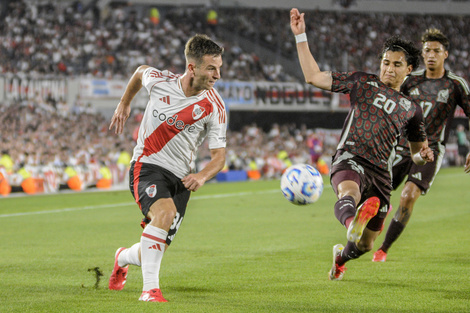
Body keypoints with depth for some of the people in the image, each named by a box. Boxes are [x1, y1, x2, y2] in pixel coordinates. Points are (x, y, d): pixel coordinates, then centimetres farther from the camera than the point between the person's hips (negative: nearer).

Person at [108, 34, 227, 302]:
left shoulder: (215, 107, -11)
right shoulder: (159, 81, -11)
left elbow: (219, 156, -6)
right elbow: (140, 72, 15)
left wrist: (202, 176, -26)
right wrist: (125, 104, 25)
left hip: (180, 178, 2)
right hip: (147, 166, -2)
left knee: (154, 252, 3)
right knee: (165, 211, -33)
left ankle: (124, 258, 41)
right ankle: (150, 288, -31)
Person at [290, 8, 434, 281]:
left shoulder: (411, 109, 18)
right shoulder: (363, 83, 11)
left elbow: (417, 151, 28)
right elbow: (314, 77, 5)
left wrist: (424, 155, 2)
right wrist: (300, 36, -1)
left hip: (381, 173, 4)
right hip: (350, 159, -4)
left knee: (366, 245, 11)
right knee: (350, 192, -41)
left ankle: (341, 256, 46)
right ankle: (352, 223, -76)